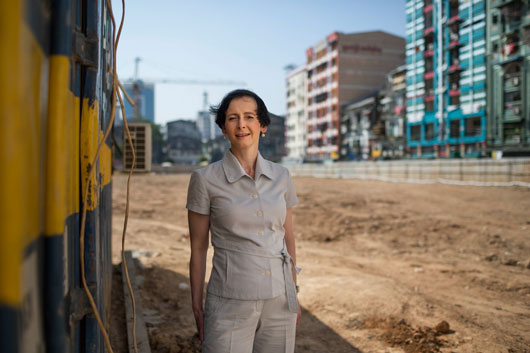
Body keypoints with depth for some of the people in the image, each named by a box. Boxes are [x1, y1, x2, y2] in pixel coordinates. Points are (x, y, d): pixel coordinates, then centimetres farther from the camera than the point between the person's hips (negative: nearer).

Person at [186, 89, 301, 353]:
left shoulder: (281, 176, 3)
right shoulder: (205, 179, -7)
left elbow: (288, 238, 11)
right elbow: (198, 248, -1)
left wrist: (294, 296, 14)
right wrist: (196, 308, 1)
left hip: (279, 302, 4)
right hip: (230, 305, -3)